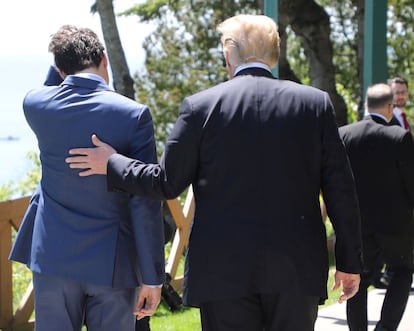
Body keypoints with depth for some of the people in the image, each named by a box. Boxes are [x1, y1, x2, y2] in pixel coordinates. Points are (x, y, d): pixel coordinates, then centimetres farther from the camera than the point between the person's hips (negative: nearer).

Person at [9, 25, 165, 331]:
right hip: (112, 264, -2)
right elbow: (145, 203, -13)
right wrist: (153, 277, -7)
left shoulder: (35, 103, -3)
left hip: (54, 258, 3)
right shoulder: (133, 114, -13)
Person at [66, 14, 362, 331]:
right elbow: (340, 189, 2)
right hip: (297, 269, 1)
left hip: (224, 269, -1)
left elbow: (167, 183, 2)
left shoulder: (201, 106, -1)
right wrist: (349, 261, 8)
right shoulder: (316, 103, 2)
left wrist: (111, 163, 19)